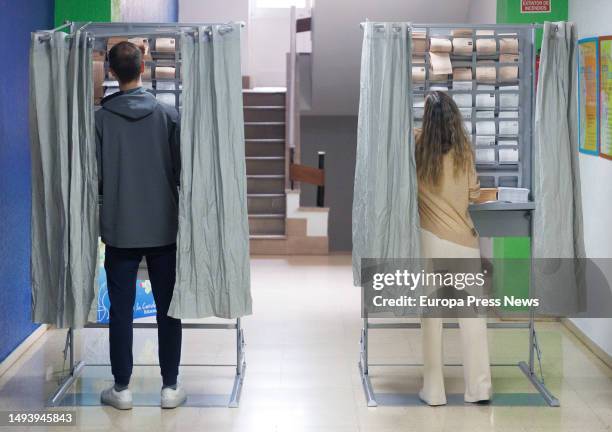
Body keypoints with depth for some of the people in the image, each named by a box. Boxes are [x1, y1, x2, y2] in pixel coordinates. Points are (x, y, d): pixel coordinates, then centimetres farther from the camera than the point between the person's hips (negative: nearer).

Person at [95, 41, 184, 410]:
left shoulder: (101, 118, -7)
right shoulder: (168, 114, -5)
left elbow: (94, 175, -3)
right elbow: (182, 170, -2)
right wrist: (180, 208, 13)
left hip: (119, 229, 0)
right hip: (163, 228, 1)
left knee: (121, 309, 7)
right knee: (168, 309, 8)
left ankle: (122, 388, 12)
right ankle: (170, 386, 12)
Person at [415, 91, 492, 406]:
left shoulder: (417, 149, -6)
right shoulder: (464, 150, -3)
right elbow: (474, 194, 4)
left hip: (430, 238, -1)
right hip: (463, 238, 1)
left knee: (431, 312, 5)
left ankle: (433, 389, 8)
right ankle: (479, 388, 6)